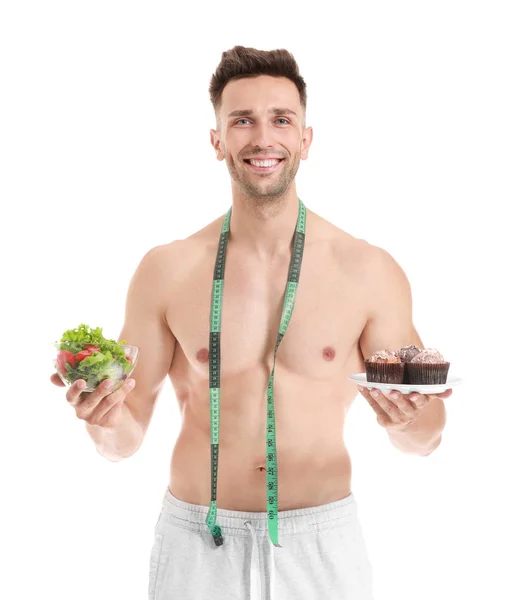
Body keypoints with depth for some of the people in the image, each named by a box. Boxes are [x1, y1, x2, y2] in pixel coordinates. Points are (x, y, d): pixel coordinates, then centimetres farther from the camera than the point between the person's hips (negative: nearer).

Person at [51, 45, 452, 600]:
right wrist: (105, 418, -20)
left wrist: (410, 422, -21)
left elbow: (424, 440, 0)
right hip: (196, 545, 1)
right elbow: (125, 439, 1)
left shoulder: (370, 272, -7)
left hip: (322, 544, 0)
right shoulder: (165, 271, -5)